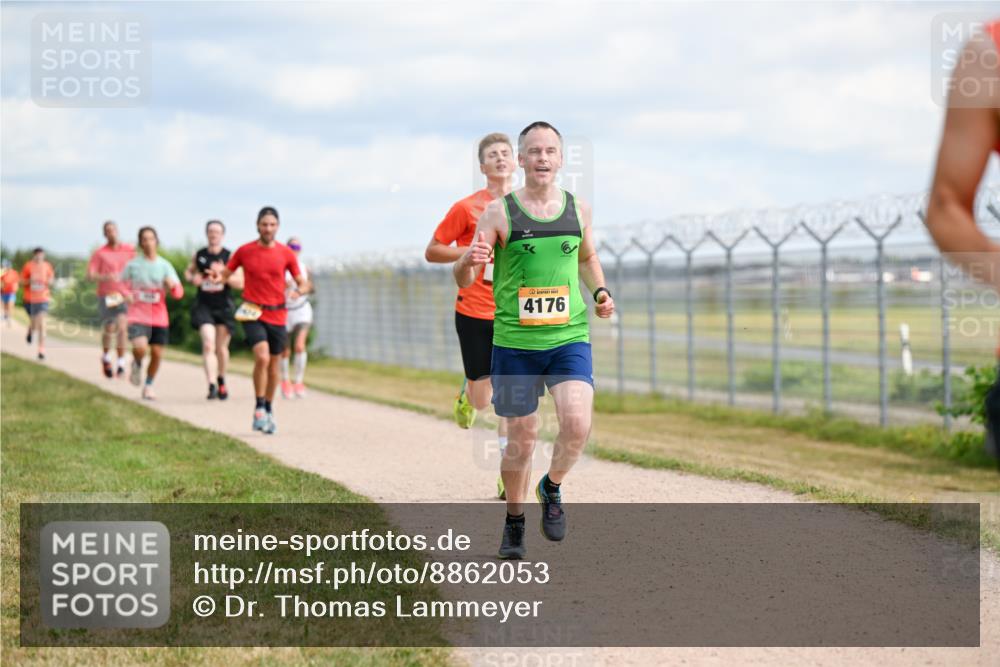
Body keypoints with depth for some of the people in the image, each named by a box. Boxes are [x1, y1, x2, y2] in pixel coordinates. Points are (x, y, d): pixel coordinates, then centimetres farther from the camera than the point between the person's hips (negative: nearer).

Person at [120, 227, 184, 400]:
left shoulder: (165, 266, 3)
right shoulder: (133, 265, 1)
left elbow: (179, 293, -2)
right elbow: (123, 283, 16)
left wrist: (172, 285, -25)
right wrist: (127, 294, -5)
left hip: (159, 317, 2)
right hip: (138, 315, -2)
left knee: (157, 353, 3)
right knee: (140, 347, -25)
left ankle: (148, 386, 25)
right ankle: (137, 365, 10)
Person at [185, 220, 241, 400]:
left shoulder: (230, 257, -2)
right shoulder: (198, 255, 4)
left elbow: (240, 283, -7)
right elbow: (188, 272, 21)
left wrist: (223, 276, -23)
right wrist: (193, 278, -2)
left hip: (224, 306, 0)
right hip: (203, 305, 0)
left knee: (221, 347, 11)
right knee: (208, 344, -16)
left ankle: (221, 381, 34)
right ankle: (212, 385, -21)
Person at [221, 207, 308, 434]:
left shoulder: (286, 253, 2)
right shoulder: (244, 251, 0)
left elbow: (302, 283, 6)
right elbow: (225, 274, 8)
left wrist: (300, 290, -17)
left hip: (277, 315, 2)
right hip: (252, 314, -2)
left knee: (274, 365, 9)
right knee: (262, 357, -22)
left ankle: (269, 411, 27)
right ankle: (259, 409, -10)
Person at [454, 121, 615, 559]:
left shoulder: (579, 210, 6)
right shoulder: (499, 213, -3)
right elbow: (463, 281, -2)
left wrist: (600, 292, 7)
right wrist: (470, 260, -25)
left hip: (570, 338, 2)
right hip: (515, 342, -1)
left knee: (577, 424, -18)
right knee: (521, 439, 5)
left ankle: (552, 488, 12)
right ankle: (514, 520, 29)